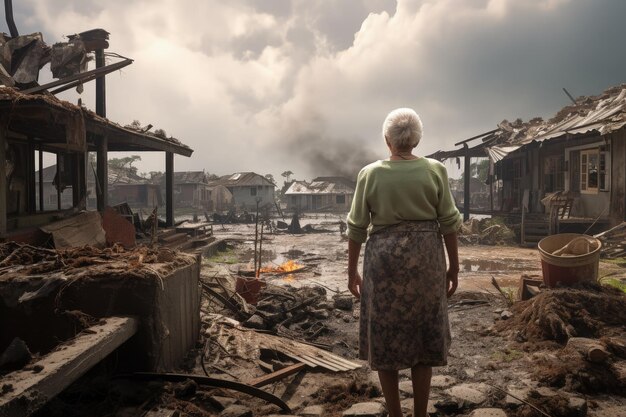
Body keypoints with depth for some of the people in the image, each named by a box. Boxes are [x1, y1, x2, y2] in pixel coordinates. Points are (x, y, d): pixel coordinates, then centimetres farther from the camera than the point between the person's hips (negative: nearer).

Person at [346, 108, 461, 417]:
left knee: (385, 338, 12)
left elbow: (357, 227, -3)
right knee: (423, 338, 13)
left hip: (384, 258, -1)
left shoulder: (370, 174, -5)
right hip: (425, 258, 1)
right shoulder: (435, 170, -4)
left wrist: (352, 271, 7)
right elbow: (449, 223, -2)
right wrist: (453, 267, 9)